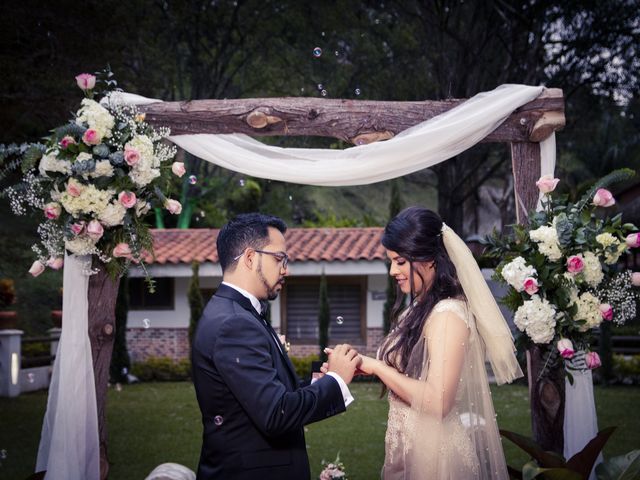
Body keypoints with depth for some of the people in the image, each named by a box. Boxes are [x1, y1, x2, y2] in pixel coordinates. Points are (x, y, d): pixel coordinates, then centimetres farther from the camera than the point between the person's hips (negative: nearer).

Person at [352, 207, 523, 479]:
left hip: (436, 454, -8)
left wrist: (377, 366, -17)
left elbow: (438, 401, -23)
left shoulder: (448, 313, -17)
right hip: (410, 450, 8)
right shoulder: (418, 309, 7)